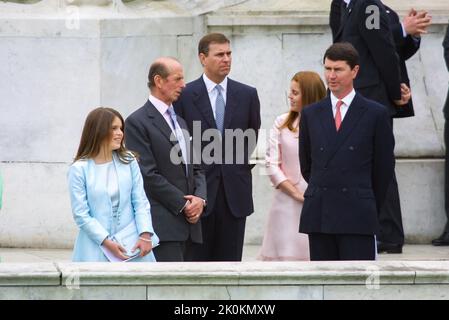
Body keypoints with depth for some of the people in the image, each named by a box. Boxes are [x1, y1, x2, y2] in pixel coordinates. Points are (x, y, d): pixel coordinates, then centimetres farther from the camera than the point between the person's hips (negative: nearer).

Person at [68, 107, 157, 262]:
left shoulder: (128, 161, 6)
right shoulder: (79, 169, -2)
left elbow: (140, 201, 4)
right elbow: (81, 214, -4)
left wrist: (145, 235, -10)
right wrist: (107, 242, -13)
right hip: (97, 248, -3)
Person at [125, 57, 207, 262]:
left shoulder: (180, 122, 22)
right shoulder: (137, 122, -5)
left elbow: (196, 168, 21)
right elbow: (148, 174, -12)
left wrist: (200, 198, 1)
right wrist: (183, 204, -11)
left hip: (188, 223, 8)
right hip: (162, 222, -8)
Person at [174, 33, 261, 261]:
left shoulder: (247, 95, 8)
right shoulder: (185, 95, 0)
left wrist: (244, 162, 10)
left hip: (235, 193, 2)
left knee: (230, 260, 3)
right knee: (197, 261, -1)